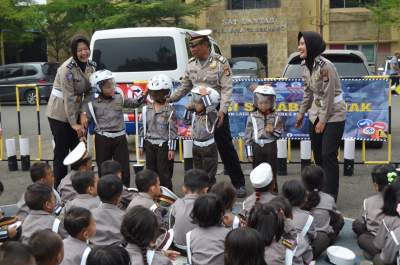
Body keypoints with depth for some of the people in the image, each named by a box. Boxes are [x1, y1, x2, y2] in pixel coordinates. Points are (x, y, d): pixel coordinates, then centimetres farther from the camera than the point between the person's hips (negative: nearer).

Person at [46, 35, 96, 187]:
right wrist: (73, 123, -23)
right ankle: (59, 186, 9)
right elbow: (68, 97, -24)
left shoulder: (91, 66, -1)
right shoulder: (67, 69, -22)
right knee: (61, 151, -1)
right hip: (60, 114, -7)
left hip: (76, 112, 7)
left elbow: (88, 92, 2)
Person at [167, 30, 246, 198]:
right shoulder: (191, 64, 7)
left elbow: (226, 89, -14)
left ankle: (239, 184, 10)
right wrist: (169, 99, 6)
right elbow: (185, 87, 15)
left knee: (225, 147, -1)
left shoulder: (220, 62, -9)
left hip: (217, 110, -5)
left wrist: (222, 110, -24)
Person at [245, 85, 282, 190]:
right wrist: (249, 152, -3)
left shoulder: (275, 117, -3)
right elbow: (248, 135, -1)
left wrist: (273, 131, -20)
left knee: (271, 172, 8)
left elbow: (279, 133, 3)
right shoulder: (252, 117, -4)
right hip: (257, 146, 0)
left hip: (270, 147, 0)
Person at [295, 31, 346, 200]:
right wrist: (301, 113, 17)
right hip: (316, 113, 8)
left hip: (333, 115, -8)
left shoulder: (325, 66, -23)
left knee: (328, 156, -8)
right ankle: (320, 191, 26)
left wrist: (323, 121, -15)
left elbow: (329, 96, -20)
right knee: (318, 154, 13)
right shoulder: (305, 65, 1)